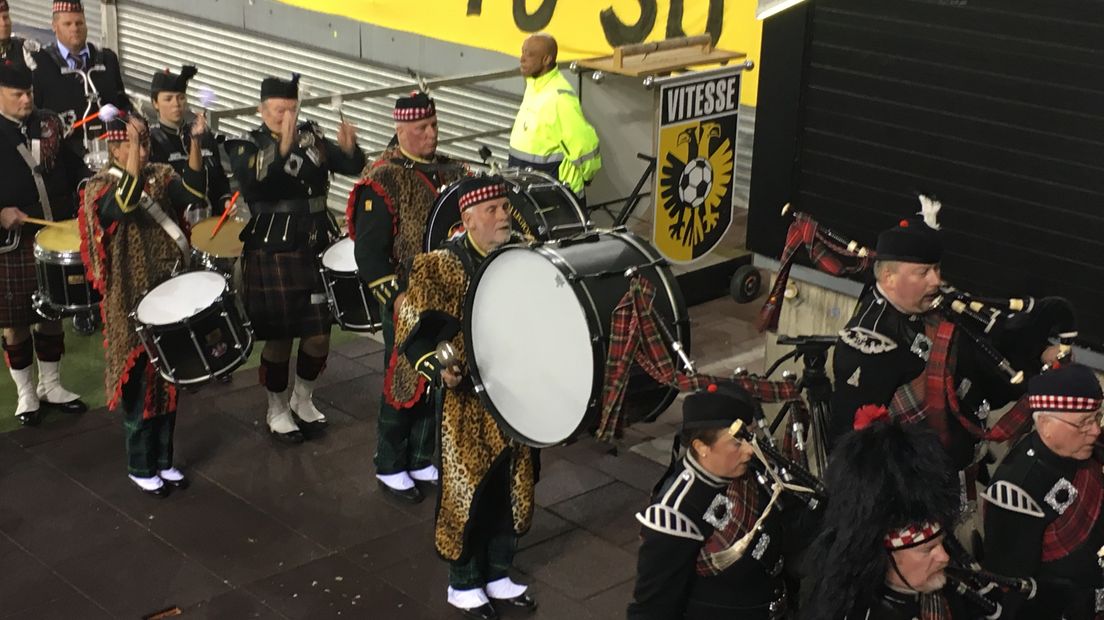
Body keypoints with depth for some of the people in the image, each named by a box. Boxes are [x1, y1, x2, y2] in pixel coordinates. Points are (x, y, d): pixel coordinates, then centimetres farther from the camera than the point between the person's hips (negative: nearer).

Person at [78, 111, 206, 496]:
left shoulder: (160, 176, 4)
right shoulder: (101, 187, -11)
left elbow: (192, 191, -17)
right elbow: (126, 202, -35)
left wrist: (195, 142, -31)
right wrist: (133, 145, -41)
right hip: (132, 305, -5)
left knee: (168, 380, 14)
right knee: (139, 385, 5)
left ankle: (163, 460, 28)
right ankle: (140, 467, 19)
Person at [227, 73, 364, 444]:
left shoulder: (312, 137, 4)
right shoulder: (246, 148, -8)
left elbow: (352, 166, -4)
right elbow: (254, 185, -28)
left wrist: (349, 149, -26)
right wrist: (282, 149, -41)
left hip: (317, 249, 4)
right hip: (273, 256, -4)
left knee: (319, 333, 9)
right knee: (279, 339, 4)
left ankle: (303, 399, 32)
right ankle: (277, 410, 23)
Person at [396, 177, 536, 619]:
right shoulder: (441, 267, -14)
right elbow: (414, 330, -17)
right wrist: (439, 369, -31)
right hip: (467, 405, -6)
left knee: (509, 490, 15)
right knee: (467, 492, 5)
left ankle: (499, 576, 32)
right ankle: (464, 585, 22)